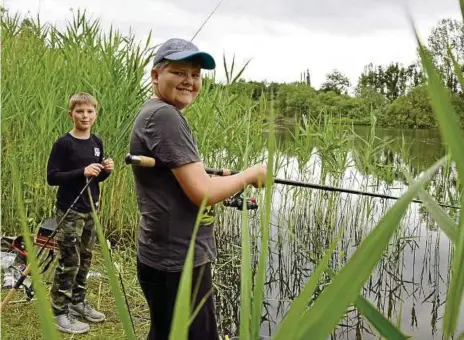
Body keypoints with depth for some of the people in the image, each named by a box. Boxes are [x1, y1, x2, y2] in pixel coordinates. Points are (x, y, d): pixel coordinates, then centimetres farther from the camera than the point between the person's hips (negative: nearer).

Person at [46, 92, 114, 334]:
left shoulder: (97, 143, 6)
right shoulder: (63, 144, -12)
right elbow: (52, 177, -16)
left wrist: (106, 170, -8)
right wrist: (82, 172, -25)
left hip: (91, 210, 7)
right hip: (70, 211, -6)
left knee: (85, 259, 15)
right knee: (69, 262, -3)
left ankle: (78, 302, 30)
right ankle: (60, 312, 9)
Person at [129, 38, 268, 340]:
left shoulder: (159, 114, 13)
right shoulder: (164, 115, -18)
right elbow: (202, 193, -22)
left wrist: (229, 181, 16)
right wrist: (250, 174, -7)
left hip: (170, 258, 10)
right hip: (179, 263, -10)